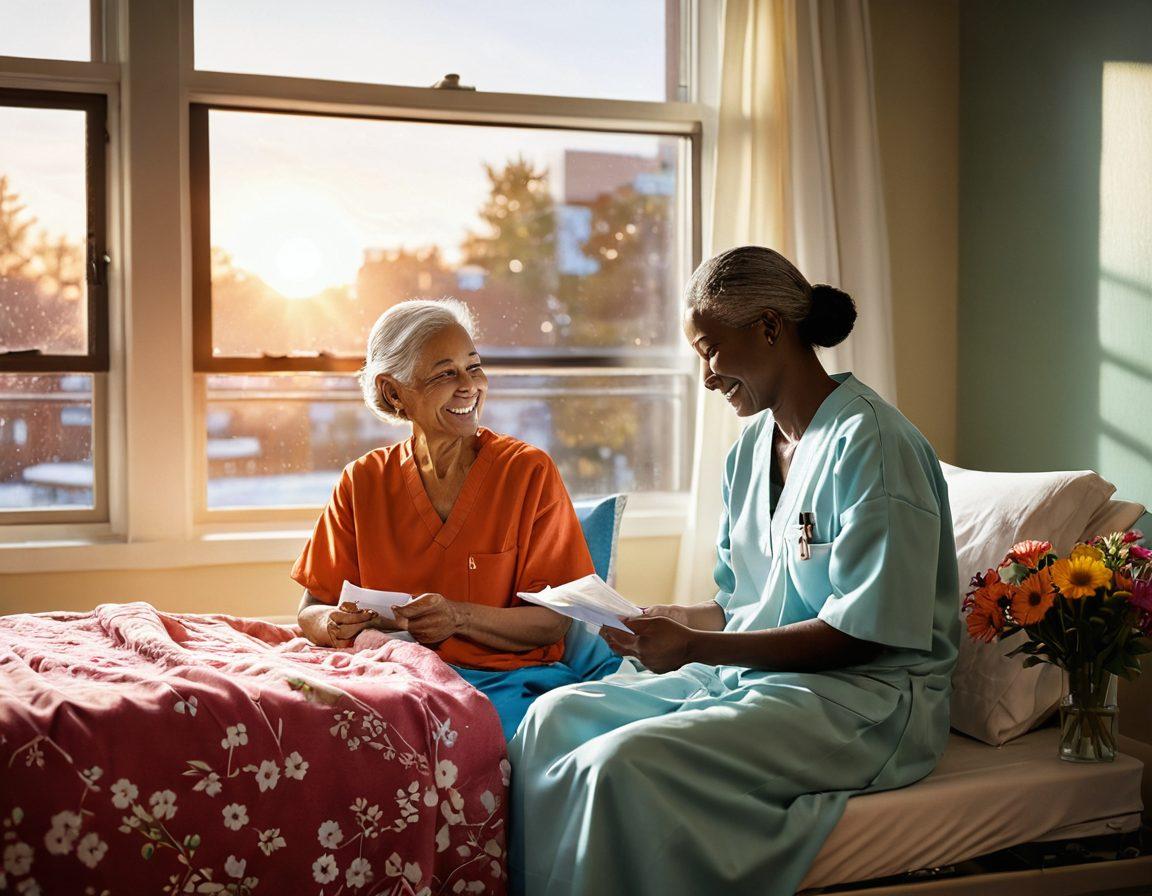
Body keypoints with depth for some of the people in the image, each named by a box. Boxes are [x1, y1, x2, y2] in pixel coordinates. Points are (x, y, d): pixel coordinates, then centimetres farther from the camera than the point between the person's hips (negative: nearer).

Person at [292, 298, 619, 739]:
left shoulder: (529, 472, 1)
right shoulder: (363, 482, 7)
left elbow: (553, 621, -2)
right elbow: (310, 612, 10)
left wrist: (459, 617, -20)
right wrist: (335, 626, -15)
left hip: (512, 680, -1)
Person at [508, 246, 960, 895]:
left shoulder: (870, 441, -13)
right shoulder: (750, 450, 14)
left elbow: (862, 634, -18)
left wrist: (695, 645, -21)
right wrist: (663, 621, -2)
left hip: (861, 696, -8)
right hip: (749, 672, 8)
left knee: (622, 762, -27)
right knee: (556, 716, -7)